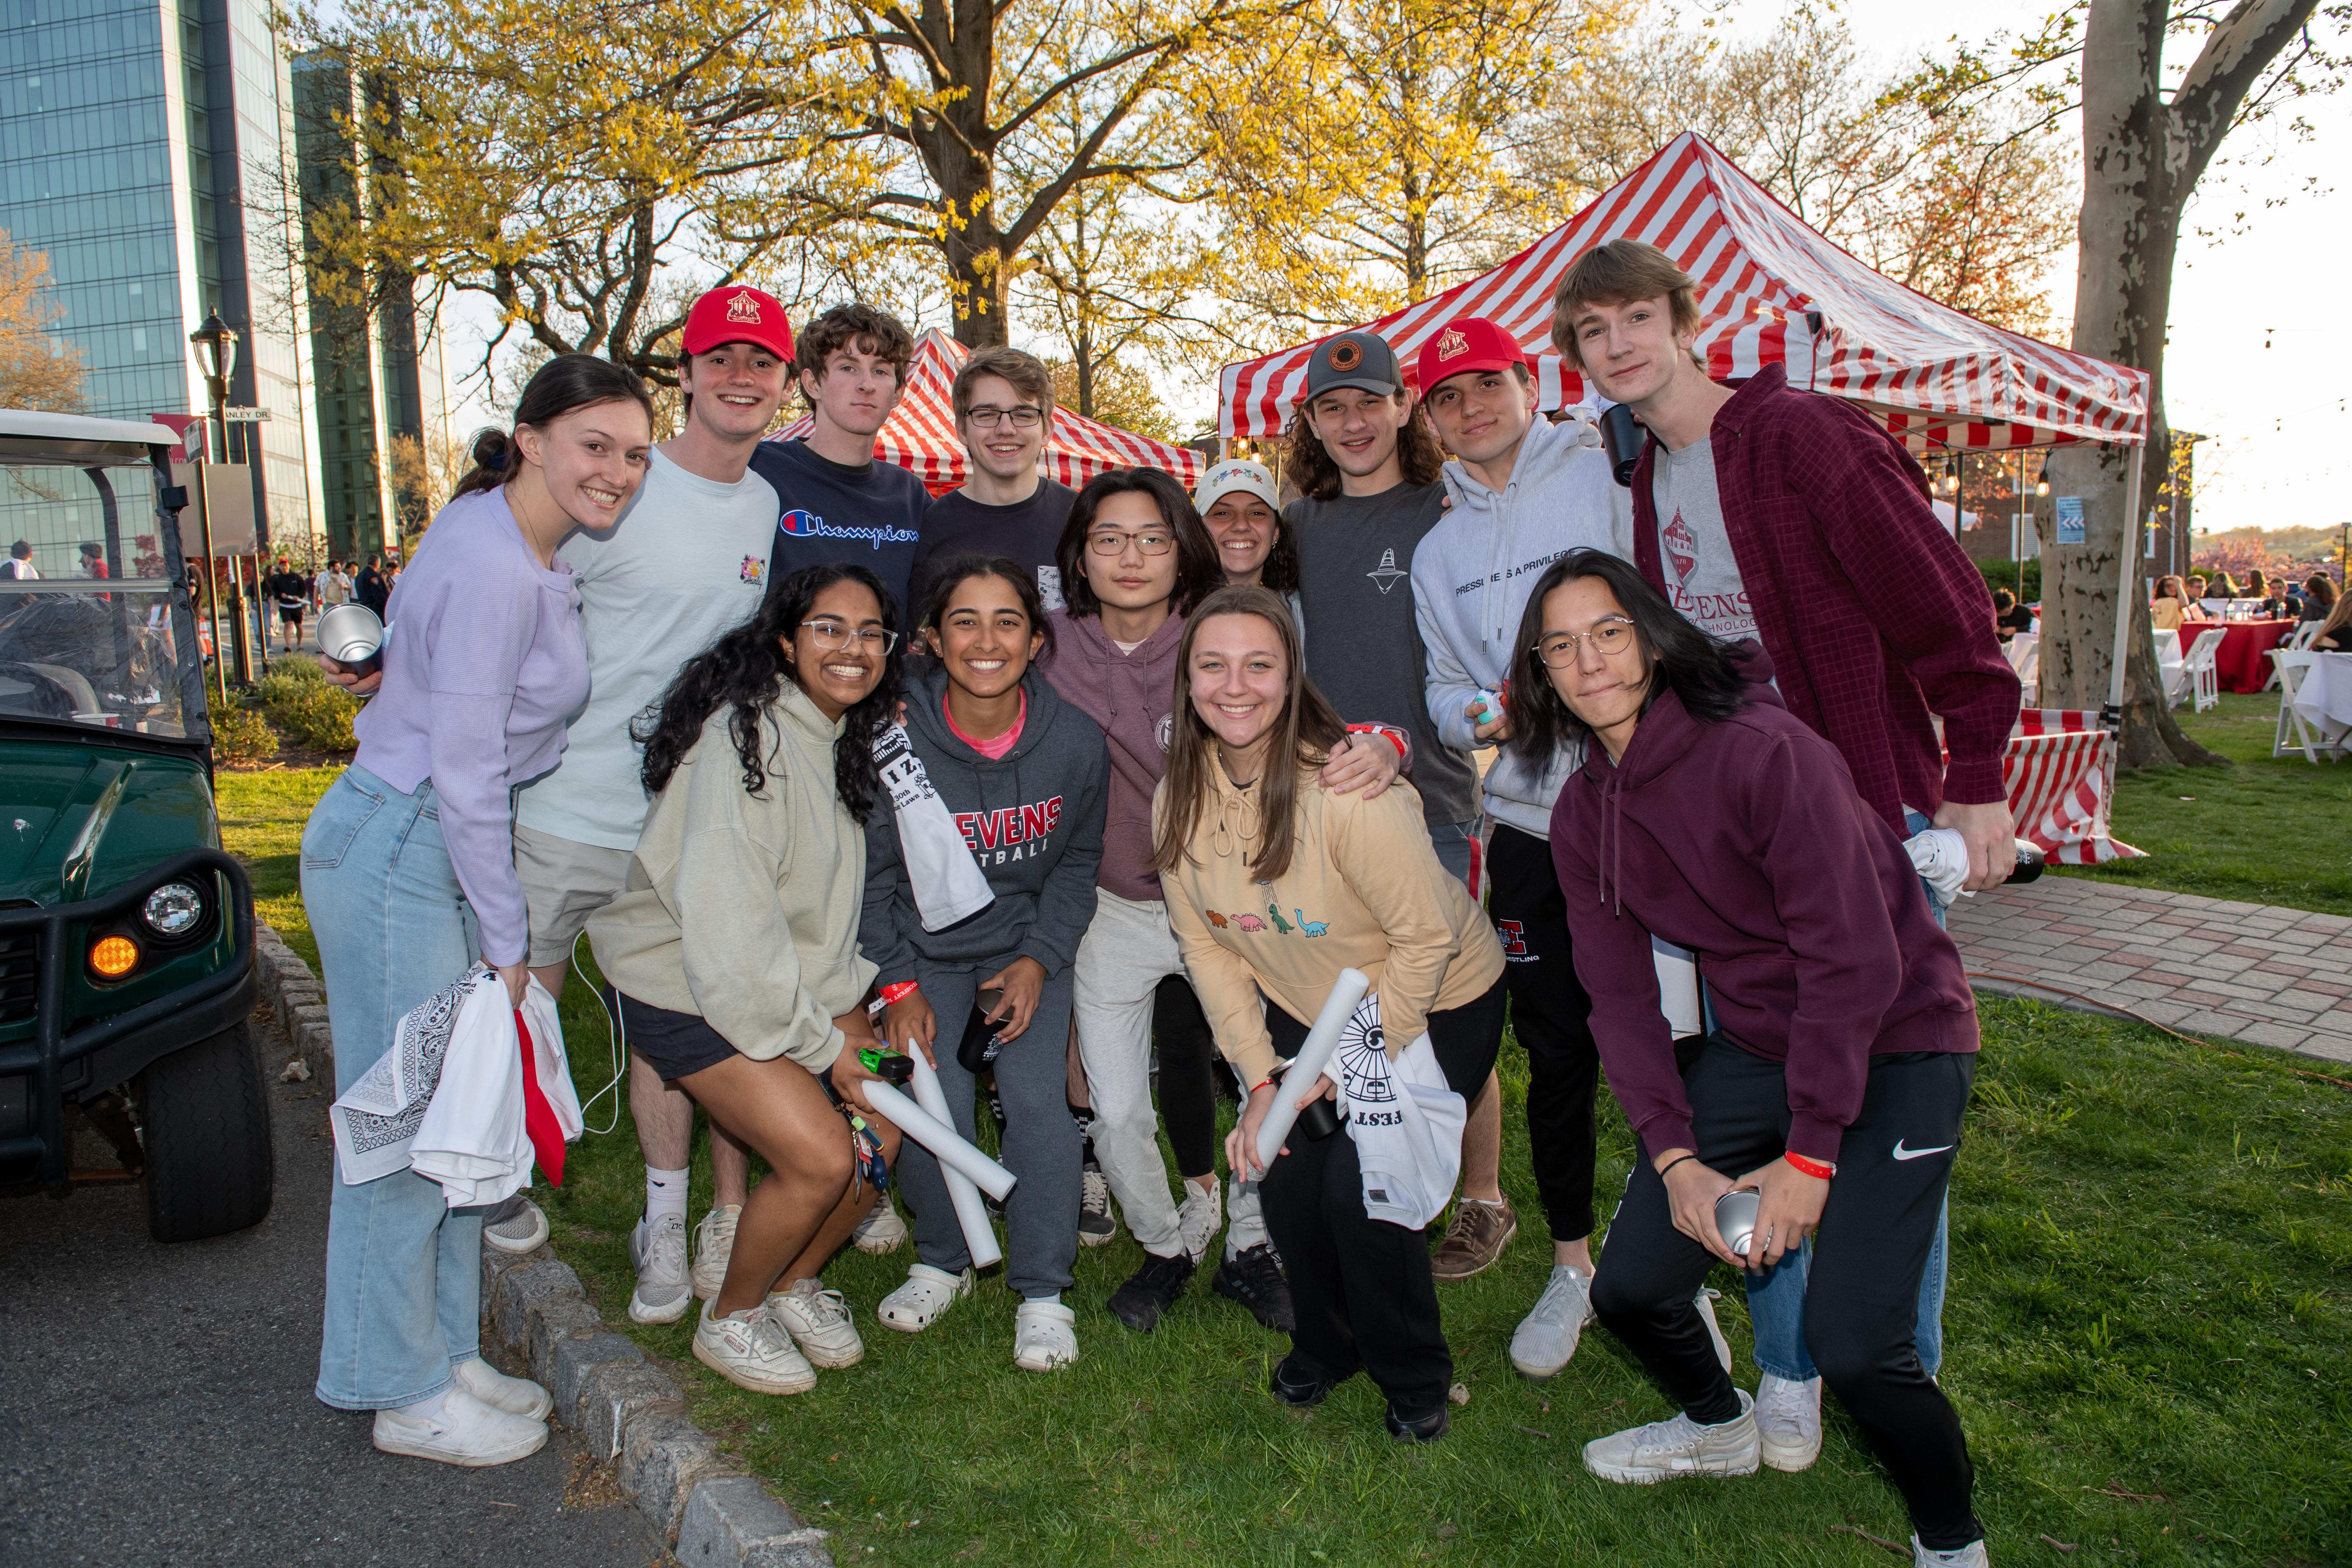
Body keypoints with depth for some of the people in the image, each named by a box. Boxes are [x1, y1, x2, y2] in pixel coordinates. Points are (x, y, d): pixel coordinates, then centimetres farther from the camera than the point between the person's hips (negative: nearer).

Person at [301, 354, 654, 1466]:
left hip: (437, 845, 10)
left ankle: (446, 1353, 28)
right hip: (397, 853, -10)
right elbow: (463, 774, -22)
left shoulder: (524, 548, 7)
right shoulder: (490, 568, -22)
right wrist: (506, 943, -15)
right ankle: (408, 1396, 15)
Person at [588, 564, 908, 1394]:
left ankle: (797, 1281, 22)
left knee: (884, 1130, -4)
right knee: (821, 1158, -18)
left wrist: (877, 985, -1)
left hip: (799, 979, 8)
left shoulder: (849, 739, 6)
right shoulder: (748, 735, -23)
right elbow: (723, 913, -27)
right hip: (686, 990, -8)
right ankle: (730, 1319, 10)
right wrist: (820, 1042, -19)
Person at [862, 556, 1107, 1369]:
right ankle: (941, 1263, 14)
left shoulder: (1074, 741, -12)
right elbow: (870, 876, -4)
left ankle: (1042, 1290, 3)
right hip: (925, 947, 0)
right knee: (935, 1102, -16)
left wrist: (1038, 960, -8)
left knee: (1036, 1097, -17)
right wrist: (900, 986, -9)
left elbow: (1077, 861, 2)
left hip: (1029, 945, 1)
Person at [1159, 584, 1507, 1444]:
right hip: (1303, 1010, 5)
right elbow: (1209, 951, -2)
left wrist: (1349, 1062, -16)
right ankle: (1325, 1345, 29)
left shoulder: (1348, 789, -31)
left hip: (1438, 1006, -5)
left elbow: (1429, 938, -23)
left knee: (1358, 1188, -12)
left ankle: (1415, 1379, 18)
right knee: (1286, 1180, -4)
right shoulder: (1178, 801, -12)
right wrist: (1259, 1080, -8)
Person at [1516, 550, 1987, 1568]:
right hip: (1752, 1048, 6)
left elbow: (1854, 962, -21)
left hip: (1894, 1047, -6)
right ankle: (1718, 1426, 37)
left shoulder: (1765, 752, -22)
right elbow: (1620, 997, 1)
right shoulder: (1582, 816, 0)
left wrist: (1812, 1155, -19)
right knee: (1629, 1288, 2)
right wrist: (1674, 1157, -9)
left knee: (1852, 1345, -16)